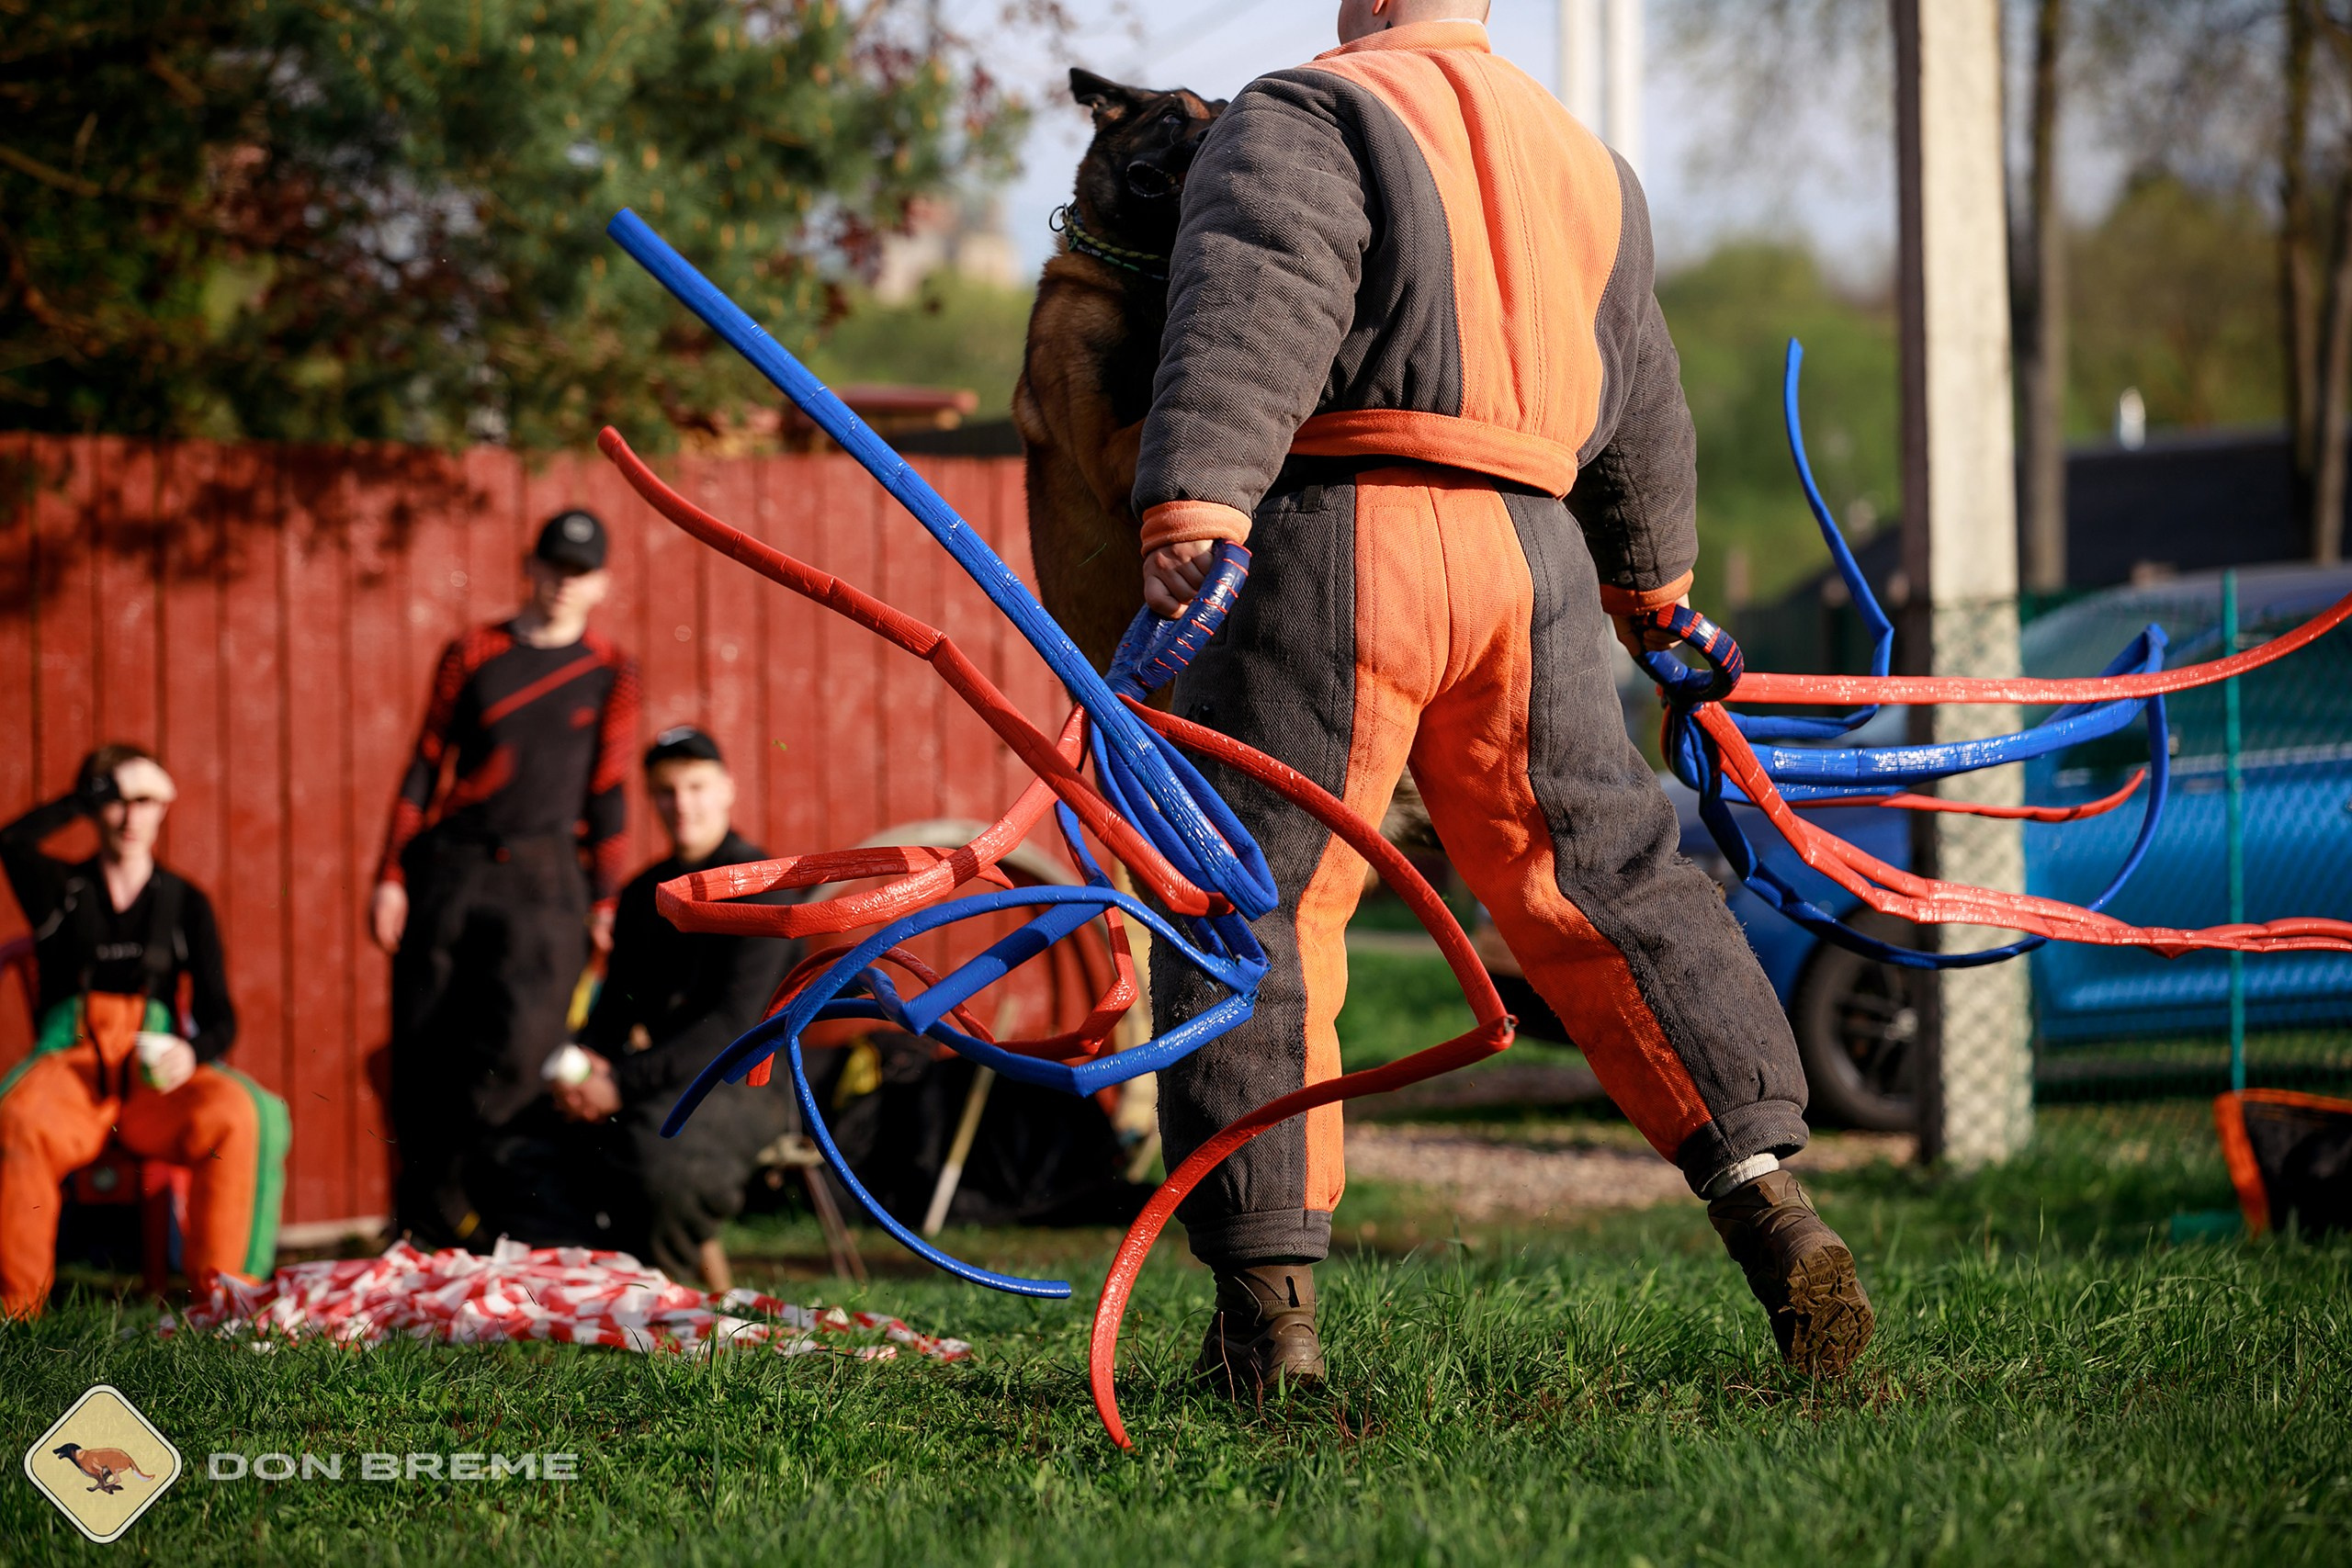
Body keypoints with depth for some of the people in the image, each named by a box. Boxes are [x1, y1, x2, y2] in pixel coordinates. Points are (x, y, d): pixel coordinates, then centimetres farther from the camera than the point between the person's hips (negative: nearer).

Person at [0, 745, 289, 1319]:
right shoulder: (61, 890, 16)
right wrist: (104, 791, 3)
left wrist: (190, 1052, -13)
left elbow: (219, 1016, 11)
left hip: (157, 1073, 1)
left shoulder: (185, 903, 18)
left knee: (236, 1114, -33)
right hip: (70, 1062, -1)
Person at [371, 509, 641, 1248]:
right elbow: (425, 767, 8)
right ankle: (423, 1235, 6)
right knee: (425, 1043, -3)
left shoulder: (610, 674, 8)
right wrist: (392, 875, 2)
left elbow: (607, 793, 9)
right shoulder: (474, 655, 8)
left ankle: (437, 1191, -3)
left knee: (522, 1036, -18)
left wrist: (604, 901, 4)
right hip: (451, 863, 1)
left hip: (543, 877, -1)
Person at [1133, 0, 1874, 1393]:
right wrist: (1652, 586, 48)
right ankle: (1768, 1201, 3)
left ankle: (1270, 1306, -5)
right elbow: (1639, 404, 34)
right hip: (1531, 552, 6)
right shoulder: (1585, 163, 23)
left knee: (1259, 903, -1)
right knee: (1599, 876, 14)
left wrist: (1193, 507, -29)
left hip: (1343, 540, -6)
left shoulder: (1306, 118, 1)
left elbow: (1251, 314, -17)